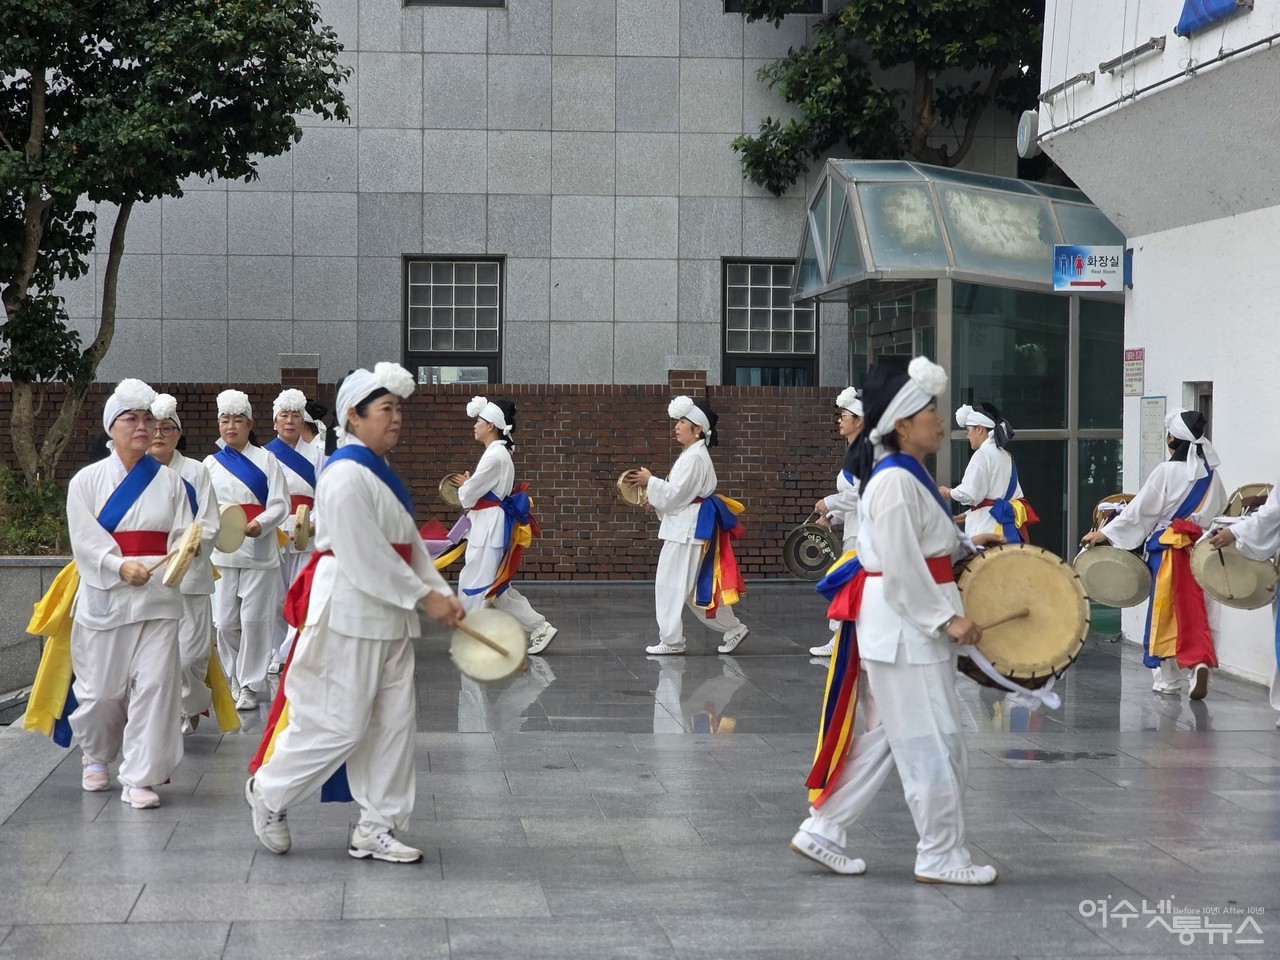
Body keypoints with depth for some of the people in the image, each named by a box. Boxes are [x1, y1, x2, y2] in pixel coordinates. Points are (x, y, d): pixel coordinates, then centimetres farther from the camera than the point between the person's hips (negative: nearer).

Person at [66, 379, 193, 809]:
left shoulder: (169, 482, 7)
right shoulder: (87, 481, 3)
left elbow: (181, 539, 4)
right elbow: (84, 543, -4)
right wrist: (121, 566, -19)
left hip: (158, 598, 1)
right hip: (103, 597, -1)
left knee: (155, 684, -9)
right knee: (101, 688, 6)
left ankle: (139, 778, -5)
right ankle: (95, 756, 35)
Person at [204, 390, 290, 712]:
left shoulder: (266, 460, 3)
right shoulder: (211, 463, 12)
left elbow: (280, 504, -3)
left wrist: (260, 524, -21)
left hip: (259, 550, -3)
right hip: (222, 551, 3)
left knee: (254, 619, -3)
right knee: (225, 621, 2)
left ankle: (250, 684, 6)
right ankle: (237, 676, 20)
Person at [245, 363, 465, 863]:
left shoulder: (381, 473, 14)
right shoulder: (347, 475, -17)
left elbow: (410, 544, 13)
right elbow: (366, 558, -21)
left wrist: (443, 593, 1)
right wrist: (424, 597, -16)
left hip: (389, 617, 10)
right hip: (349, 612, -10)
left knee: (395, 722, 9)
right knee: (340, 723, -4)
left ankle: (377, 828, 17)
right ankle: (268, 792, 18)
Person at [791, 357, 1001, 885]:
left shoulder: (908, 476, 14)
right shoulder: (896, 483, -18)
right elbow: (901, 569, -22)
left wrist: (968, 545, 13)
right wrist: (947, 618, -20)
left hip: (913, 624, 11)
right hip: (904, 624, -11)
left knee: (886, 735, 14)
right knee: (934, 742, -2)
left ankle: (821, 831, 19)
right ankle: (941, 857, 8)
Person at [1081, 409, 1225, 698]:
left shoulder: (1167, 471, -10)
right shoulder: (1211, 474, 6)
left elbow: (1140, 510, -10)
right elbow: (1221, 511, 14)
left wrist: (1105, 533, -5)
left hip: (1170, 550, -4)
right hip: (1203, 552, 4)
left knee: (1166, 613, 6)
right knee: (1195, 611, 6)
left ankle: (1168, 680, 12)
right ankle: (1200, 661, -17)